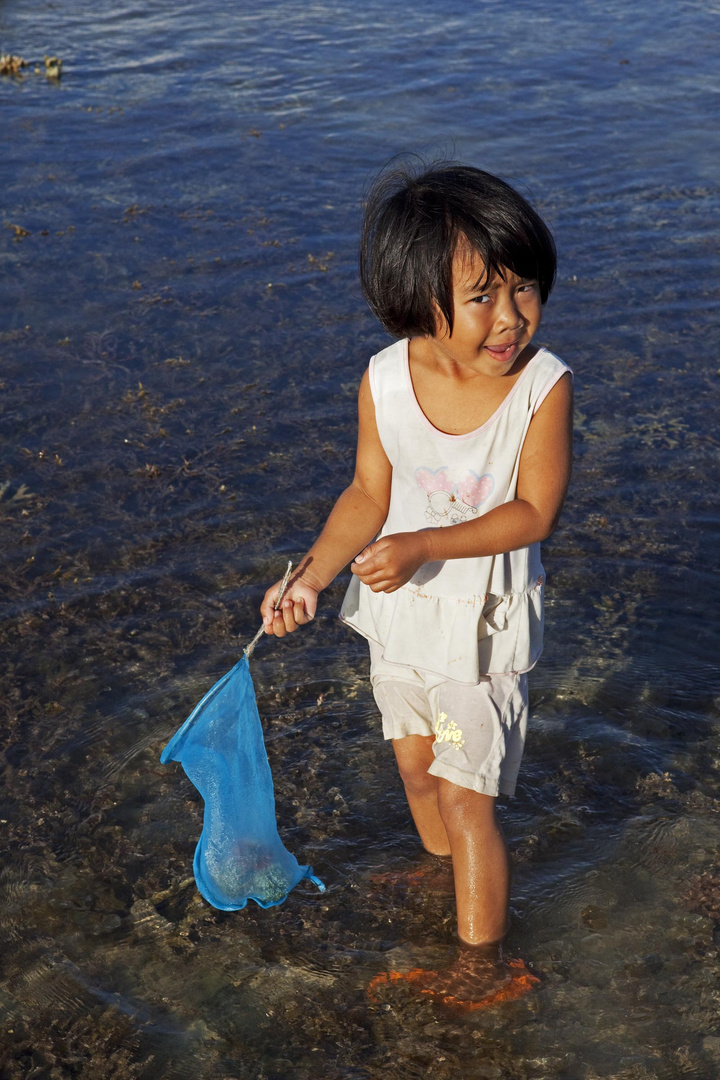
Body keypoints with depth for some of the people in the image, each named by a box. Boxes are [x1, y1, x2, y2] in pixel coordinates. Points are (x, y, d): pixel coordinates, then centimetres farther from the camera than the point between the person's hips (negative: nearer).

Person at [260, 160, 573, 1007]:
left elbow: (532, 513, -22)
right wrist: (312, 574, -16)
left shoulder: (543, 386, -25)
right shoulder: (385, 381, -15)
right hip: (401, 606, 5)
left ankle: (483, 958, 25)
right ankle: (445, 879, 55)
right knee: (417, 770, 26)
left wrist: (424, 546, -32)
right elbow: (369, 494, -4)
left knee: (465, 801, 2)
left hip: (484, 618, -5)